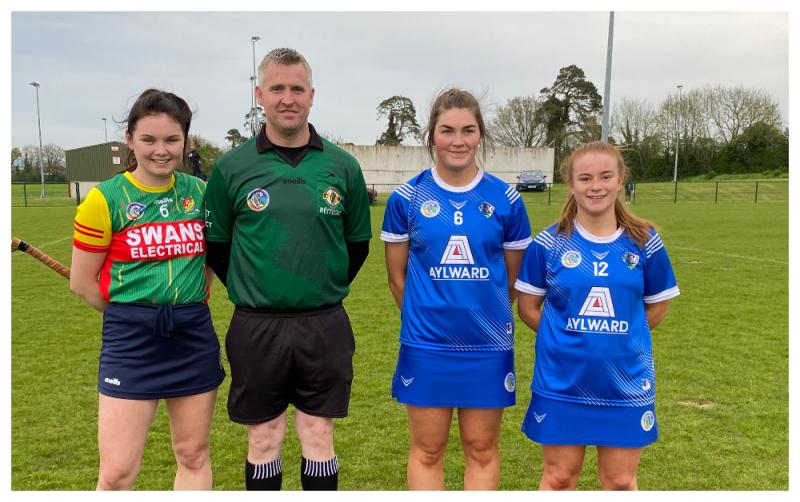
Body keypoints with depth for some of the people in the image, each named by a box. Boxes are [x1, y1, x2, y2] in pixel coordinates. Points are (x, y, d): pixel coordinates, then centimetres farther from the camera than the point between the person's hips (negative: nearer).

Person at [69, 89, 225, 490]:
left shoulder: (200, 192, 4)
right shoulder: (105, 199, -7)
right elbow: (82, 282, -2)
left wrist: (189, 307, 8)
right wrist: (137, 316, 3)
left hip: (195, 337, 4)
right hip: (131, 341, -3)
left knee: (194, 457, 13)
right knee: (116, 474, 0)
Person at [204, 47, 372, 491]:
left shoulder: (342, 166, 0)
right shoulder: (232, 167, -2)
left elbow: (358, 242, 9)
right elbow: (215, 243, 7)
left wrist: (326, 290, 9)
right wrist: (247, 292, 5)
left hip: (324, 326, 1)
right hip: (255, 327, 0)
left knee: (319, 437, 11)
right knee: (263, 441, 12)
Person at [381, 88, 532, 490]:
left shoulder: (506, 200, -2)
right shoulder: (407, 197, -3)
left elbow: (513, 278, 7)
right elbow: (397, 276, 5)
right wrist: (426, 315, 10)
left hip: (488, 345, 1)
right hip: (426, 344, 0)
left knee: (482, 449, 13)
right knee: (427, 450, 11)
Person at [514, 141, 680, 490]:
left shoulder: (644, 243, -2)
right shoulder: (549, 243, -6)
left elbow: (656, 309, 8)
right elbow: (527, 308, 2)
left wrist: (618, 339, 2)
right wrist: (565, 339, -1)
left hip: (626, 384, 1)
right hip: (561, 383, -1)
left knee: (620, 480, 14)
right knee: (559, 477, 13)